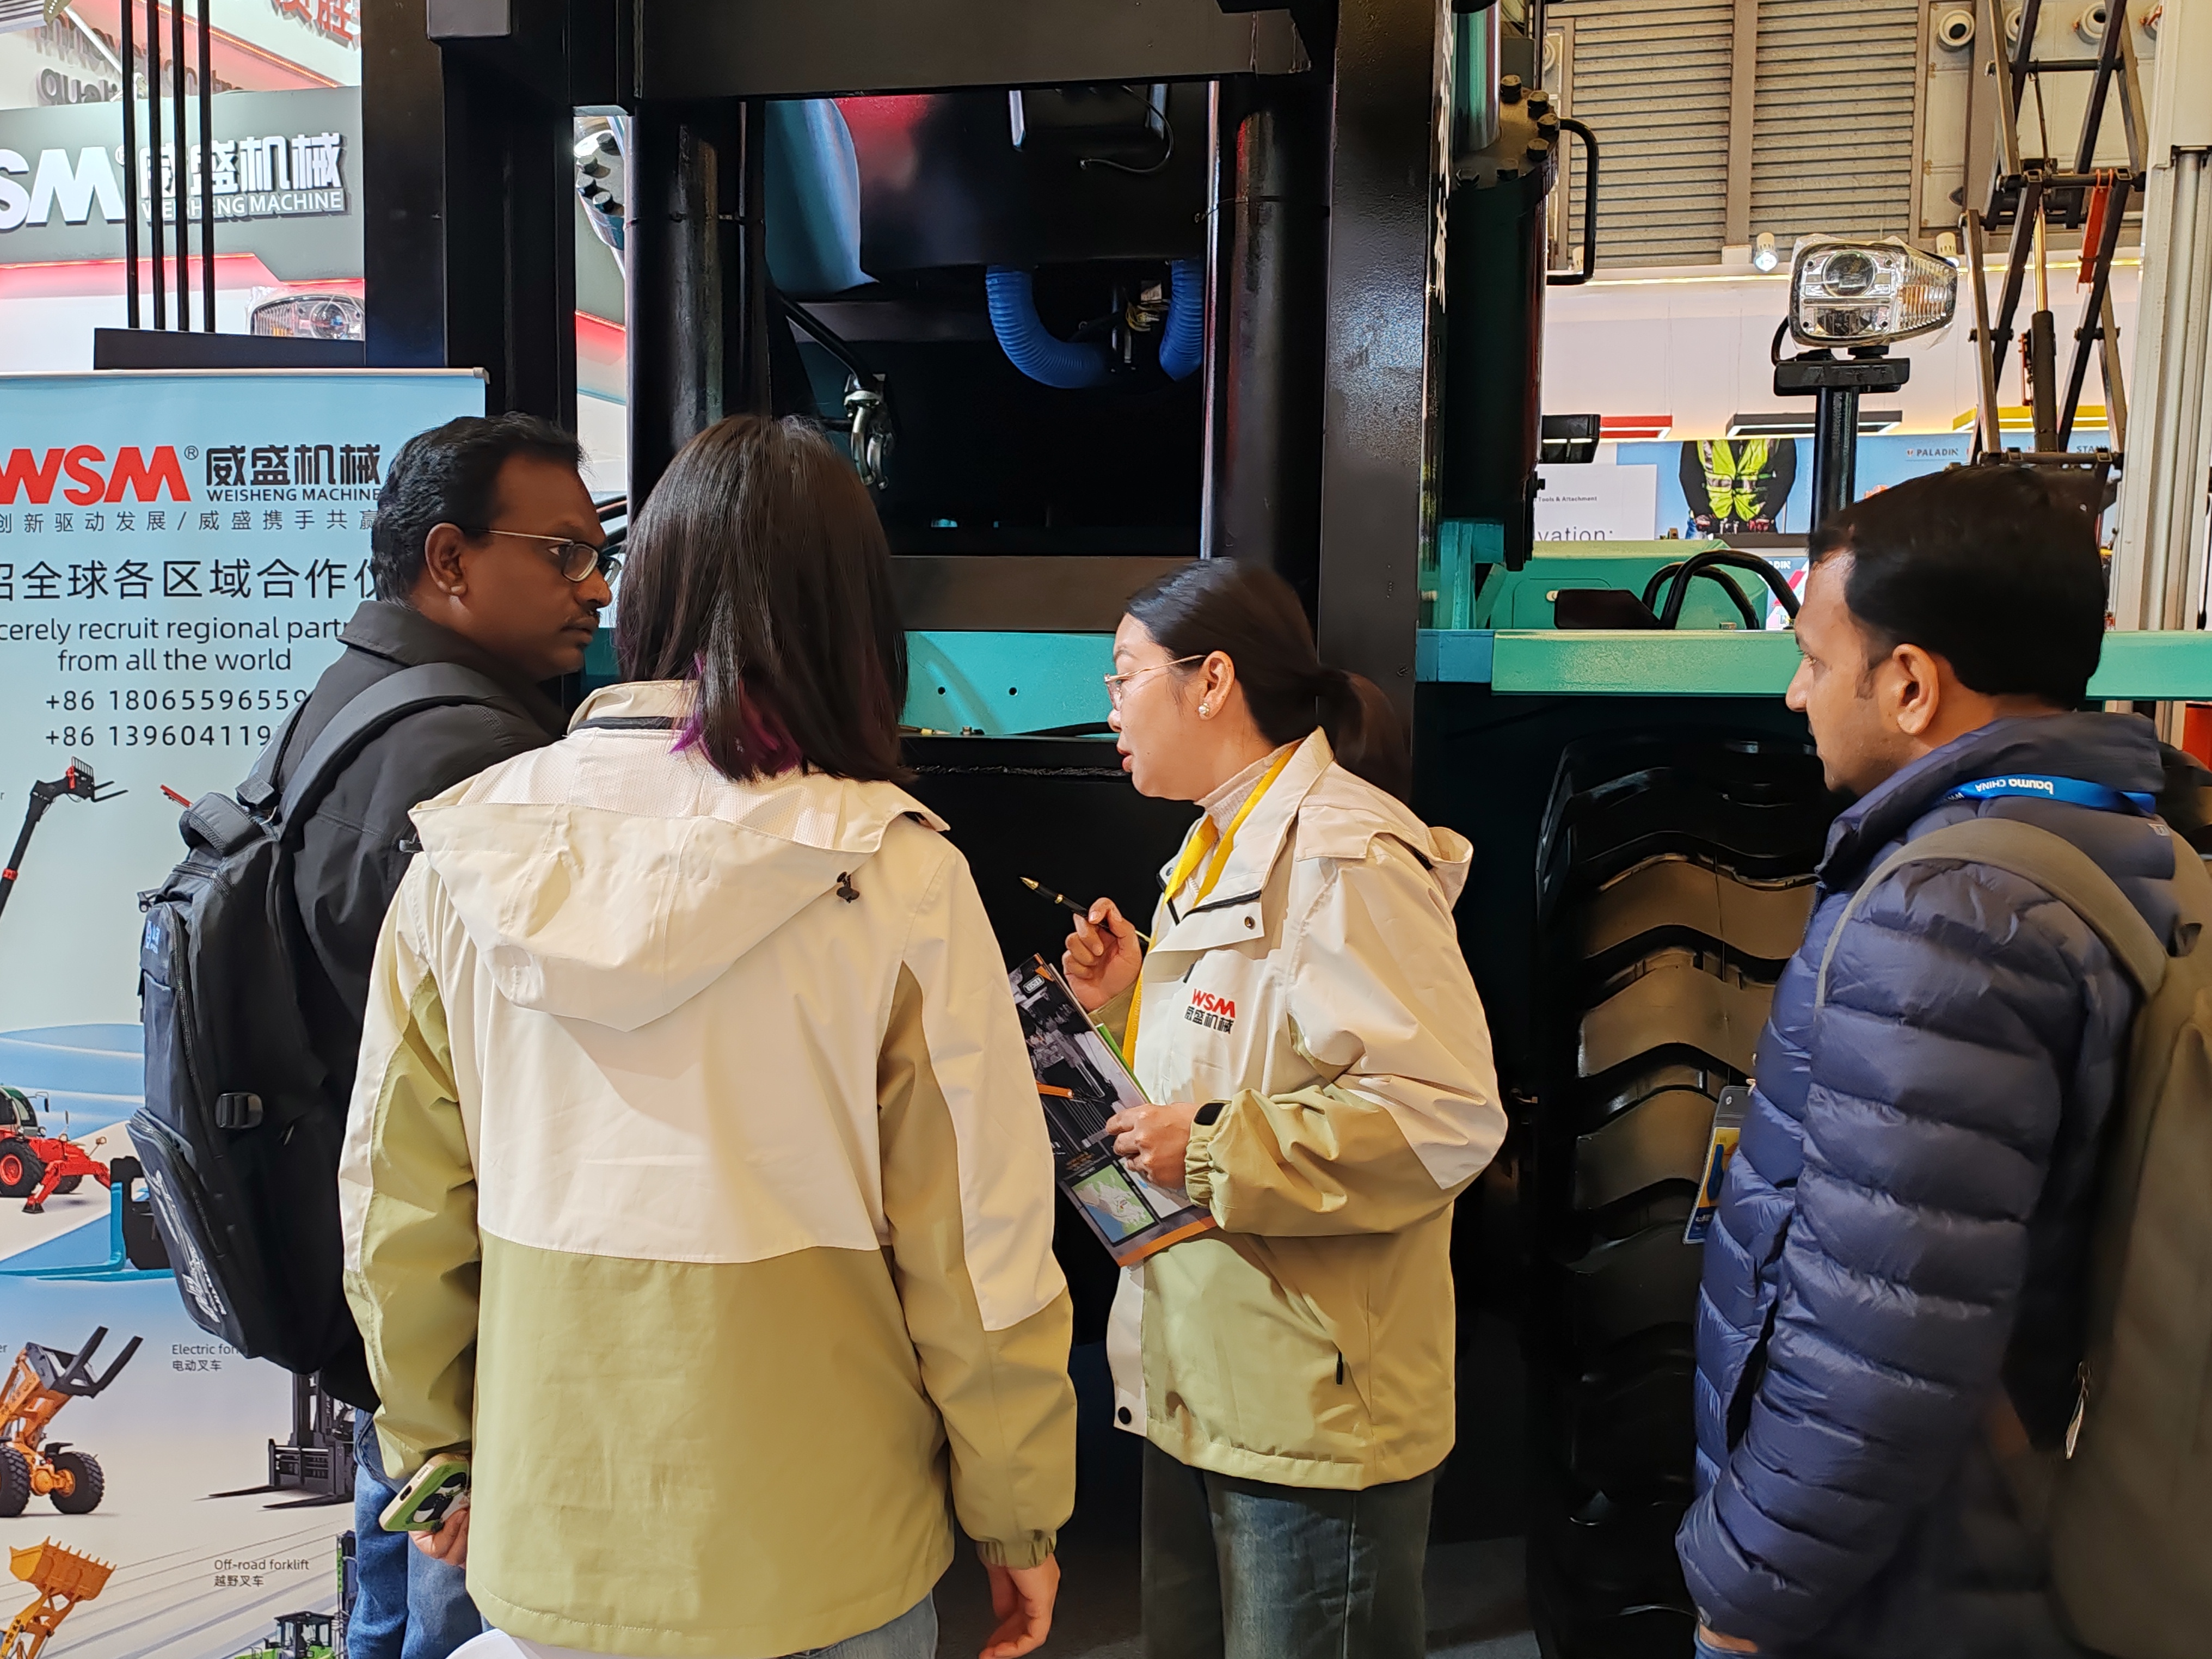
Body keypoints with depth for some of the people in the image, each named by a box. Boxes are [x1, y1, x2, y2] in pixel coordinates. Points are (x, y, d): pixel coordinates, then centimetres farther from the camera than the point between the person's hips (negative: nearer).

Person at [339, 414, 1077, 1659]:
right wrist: (1018, 1515, 1)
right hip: (819, 1557, -2)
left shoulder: (465, 857, -8)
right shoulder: (895, 875, -18)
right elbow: (977, 1239, -13)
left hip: (545, 1545, 3)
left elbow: (399, 1208, 1)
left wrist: (435, 1451, 17)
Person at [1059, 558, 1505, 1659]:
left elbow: (1447, 1115, -25)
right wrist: (1126, 1006, 4)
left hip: (1314, 1404, -9)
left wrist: (1214, 1156, -23)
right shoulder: (1225, 848, 13)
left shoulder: (1346, 861, -18)